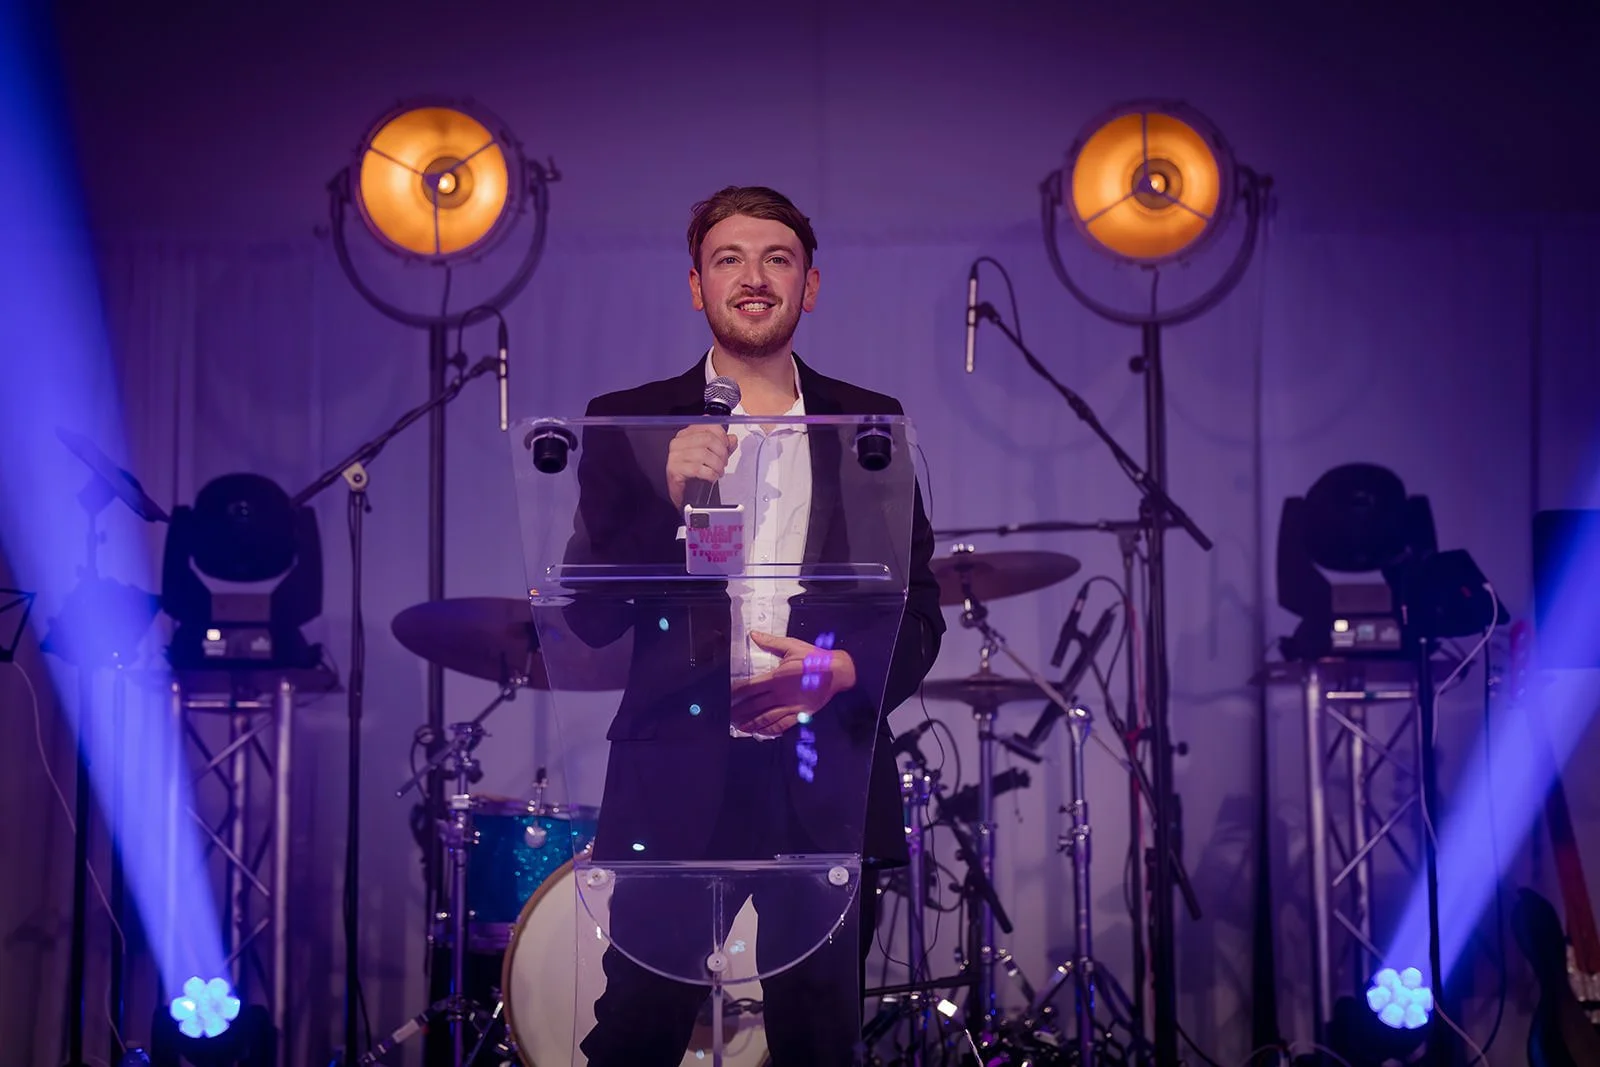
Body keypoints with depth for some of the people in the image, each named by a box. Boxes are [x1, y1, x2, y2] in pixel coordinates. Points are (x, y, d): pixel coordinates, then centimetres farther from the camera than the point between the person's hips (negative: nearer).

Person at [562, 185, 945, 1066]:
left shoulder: (872, 426, 11)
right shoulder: (629, 426, 6)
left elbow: (918, 610, 10)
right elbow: (591, 614, -1)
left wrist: (844, 668, -10)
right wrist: (668, 499, -15)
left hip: (827, 786, 2)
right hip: (676, 783, -1)